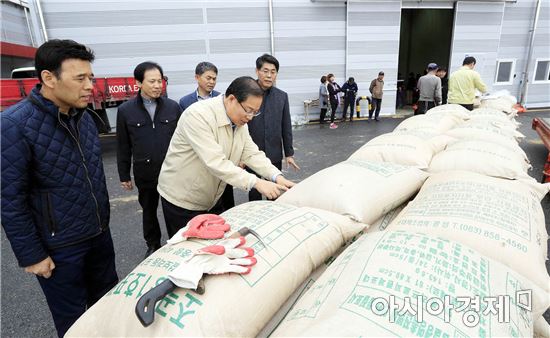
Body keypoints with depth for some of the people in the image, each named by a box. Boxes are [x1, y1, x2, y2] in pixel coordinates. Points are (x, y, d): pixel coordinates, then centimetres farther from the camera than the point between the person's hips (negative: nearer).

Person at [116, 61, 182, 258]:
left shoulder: (173, 107, -2)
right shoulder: (126, 110, -3)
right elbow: (123, 147, 3)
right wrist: (124, 176, 4)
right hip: (145, 173, 1)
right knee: (149, 211, 17)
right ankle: (153, 245, 38)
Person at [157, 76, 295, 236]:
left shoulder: (240, 120, -2)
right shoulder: (198, 115, -27)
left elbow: (252, 154, -4)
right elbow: (215, 162, -34)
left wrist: (277, 177, -20)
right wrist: (256, 183, -37)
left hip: (212, 199, 7)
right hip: (182, 200, -7)